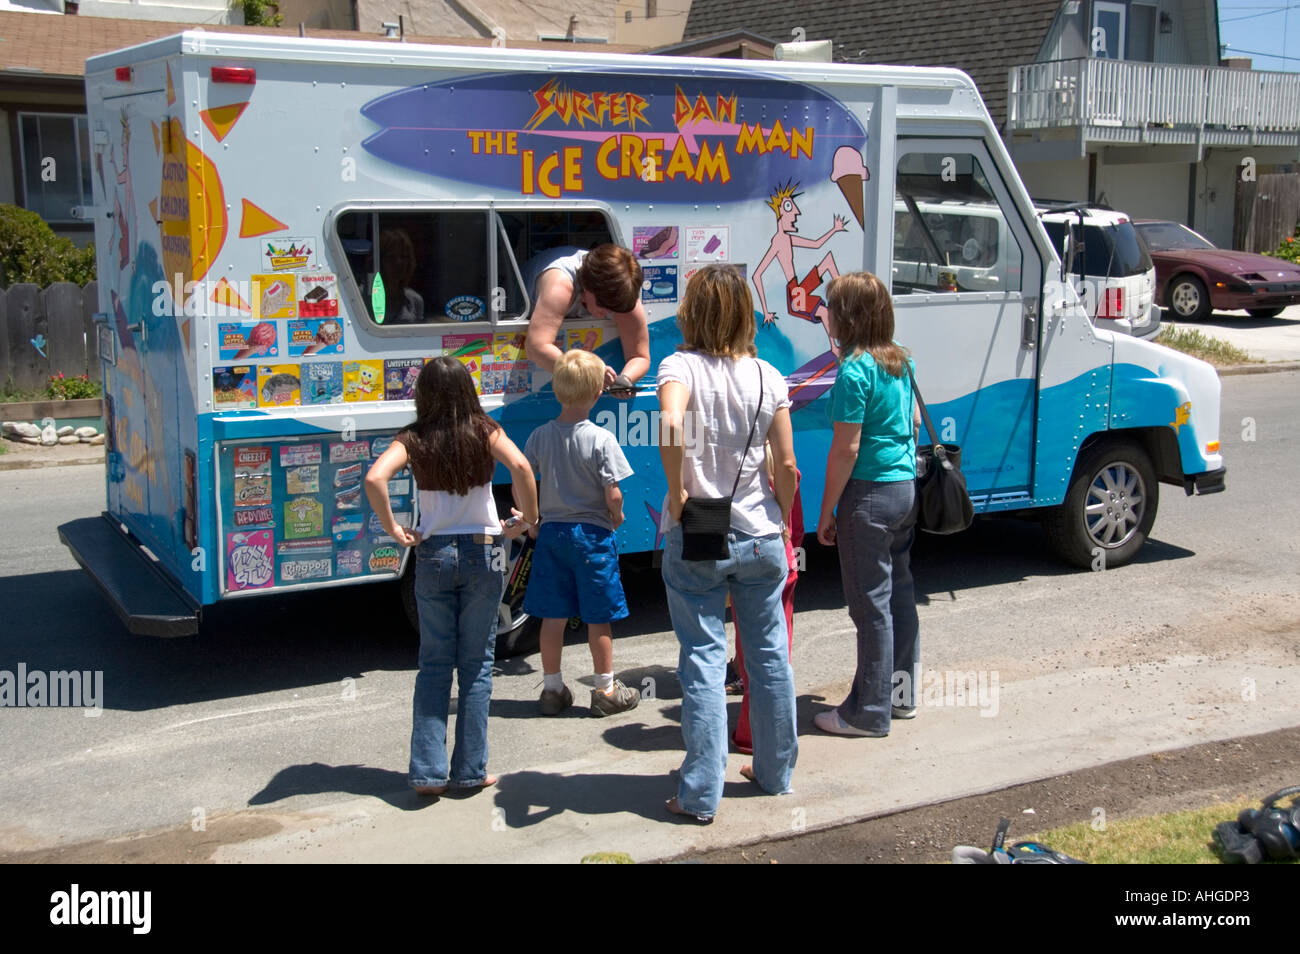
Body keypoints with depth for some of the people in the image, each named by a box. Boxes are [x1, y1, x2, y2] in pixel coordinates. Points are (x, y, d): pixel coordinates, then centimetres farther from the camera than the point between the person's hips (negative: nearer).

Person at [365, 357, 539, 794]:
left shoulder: (413, 440, -4)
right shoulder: (484, 431, -6)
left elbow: (375, 478, -20)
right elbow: (520, 467, -22)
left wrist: (393, 529, -9)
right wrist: (527, 517, -9)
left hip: (433, 555, 1)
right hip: (482, 553, -1)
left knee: (434, 664, 10)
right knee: (476, 664, 9)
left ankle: (428, 771, 8)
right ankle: (470, 770, 13)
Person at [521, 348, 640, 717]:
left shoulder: (540, 435, -3)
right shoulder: (601, 440, -15)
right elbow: (613, 496, -16)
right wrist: (617, 518, 5)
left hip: (551, 532, 4)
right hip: (593, 534, -4)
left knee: (553, 616, 11)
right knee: (598, 618, 7)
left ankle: (552, 688, 22)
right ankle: (605, 690, 18)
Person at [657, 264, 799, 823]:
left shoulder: (681, 366, -9)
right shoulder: (767, 377, 0)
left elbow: (670, 423, -31)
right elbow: (787, 467, -1)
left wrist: (676, 493, -18)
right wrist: (780, 523, 14)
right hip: (760, 537, 3)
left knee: (704, 660, 3)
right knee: (770, 654, 16)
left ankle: (701, 794, 6)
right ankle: (775, 771, 30)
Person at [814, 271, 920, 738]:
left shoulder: (854, 371, -18)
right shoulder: (900, 362, 8)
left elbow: (846, 449, -18)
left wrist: (827, 513, -12)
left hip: (869, 493, -9)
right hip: (905, 487, 9)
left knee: (871, 604, -1)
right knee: (899, 593, 17)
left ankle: (870, 713, 8)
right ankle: (901, 694, 29)